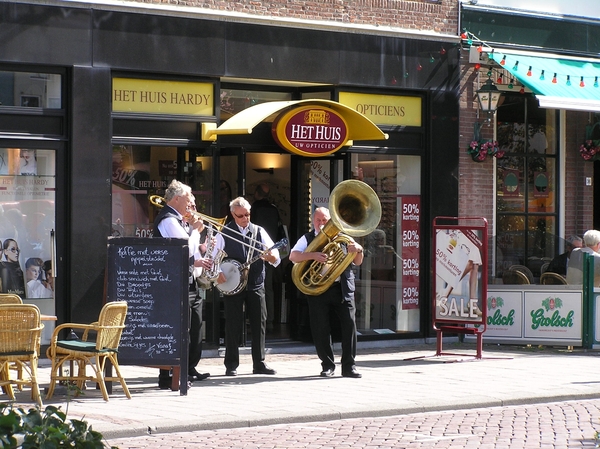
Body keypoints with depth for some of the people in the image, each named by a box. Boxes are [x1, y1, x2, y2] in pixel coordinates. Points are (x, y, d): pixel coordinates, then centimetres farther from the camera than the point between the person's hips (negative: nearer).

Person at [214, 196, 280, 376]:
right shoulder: (224, 233, 1)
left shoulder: (259, 231, 8)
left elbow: (275, 256, 2)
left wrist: (271, 257, -21)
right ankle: (231, 365, 7)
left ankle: (259, 363, 11)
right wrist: (218, 272, -18)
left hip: (256, 285, 3)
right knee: (233, 325, 0)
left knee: (259, 323, 3)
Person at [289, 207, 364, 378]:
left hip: (343, 288, 1)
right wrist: (313, 255, -22)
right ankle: (327, 365, 11)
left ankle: (349, 366, 0)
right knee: (320, 328, -1)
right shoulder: (307, 239, 9)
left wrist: (358, 250, -10)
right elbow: (293, 256, -7)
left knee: (349, 324, -6)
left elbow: (357, 262, 12)